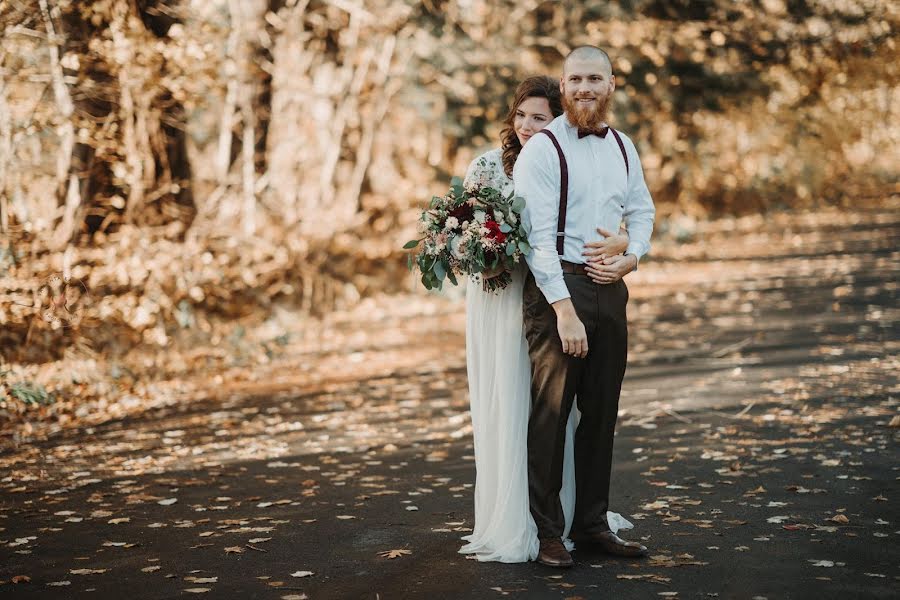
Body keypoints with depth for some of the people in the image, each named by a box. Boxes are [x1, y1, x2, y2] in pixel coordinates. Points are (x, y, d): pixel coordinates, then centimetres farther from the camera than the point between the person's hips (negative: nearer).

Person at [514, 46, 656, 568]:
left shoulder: (623, 147, 11)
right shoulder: (542, 150, -9)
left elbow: (642, 210, 20)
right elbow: (538, 235, -15)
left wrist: (633, 257, -2)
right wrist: (565, 309, -20)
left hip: (610, 288, 6)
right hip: (556, 287, -6)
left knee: (602, 413, 12)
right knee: (551, 413, -3)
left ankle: (593, 523, 23)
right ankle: (547, 534, 5)